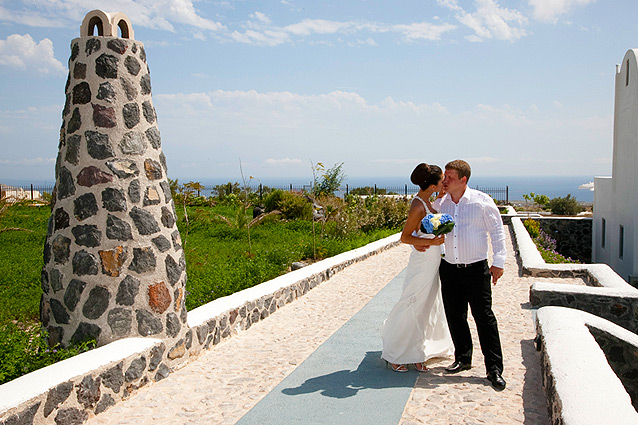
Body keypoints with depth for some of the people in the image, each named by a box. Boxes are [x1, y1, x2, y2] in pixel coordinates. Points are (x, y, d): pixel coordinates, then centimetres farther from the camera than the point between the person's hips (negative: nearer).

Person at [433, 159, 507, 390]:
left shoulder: (482, 201, -6)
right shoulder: (439, 203, 4)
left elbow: (497, 231, -1)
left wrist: (498, 262, -5)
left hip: (476, 268, -4)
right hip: (449, 268, 4)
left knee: (484, 317, -3)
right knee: (455, 316, 11)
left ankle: (494, 369, 5)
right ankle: (463, 358, 28)